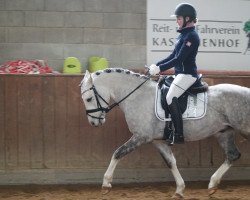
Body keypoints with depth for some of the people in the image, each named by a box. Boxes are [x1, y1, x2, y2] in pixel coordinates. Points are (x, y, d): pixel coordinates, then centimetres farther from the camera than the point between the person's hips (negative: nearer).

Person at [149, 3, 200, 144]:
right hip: (181, 74, 11)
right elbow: (173, 56, 19)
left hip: (187, 74, -11)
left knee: (170, 98, -25)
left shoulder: (191, 36, -16)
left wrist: (160, 68, -22)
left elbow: (179, 59, -21)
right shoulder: (184, 34, 15)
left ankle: (179, 136, -27)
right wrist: (156, 65, 9)